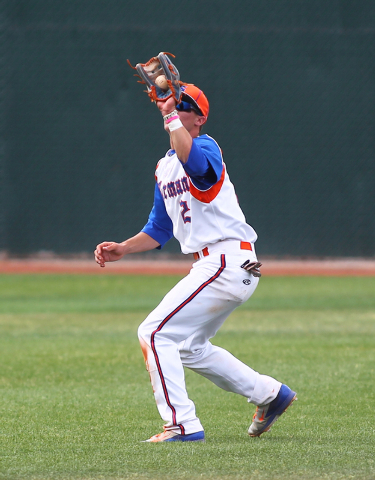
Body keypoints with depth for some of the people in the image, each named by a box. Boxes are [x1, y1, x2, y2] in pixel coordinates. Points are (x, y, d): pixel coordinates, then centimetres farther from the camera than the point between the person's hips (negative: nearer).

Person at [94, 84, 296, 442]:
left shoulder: (206, 147, -9)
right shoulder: (165, 168, 19)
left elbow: (194, 160, -37)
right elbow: (160, 230, 24)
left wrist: (171, 117, -32)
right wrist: (122, 249, 10)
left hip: (227, 261, -10)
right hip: (211, 265, 10)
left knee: (154, 333, -14)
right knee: (189, 348, 23)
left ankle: (182, 424, -16)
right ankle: (268, 394, 30)